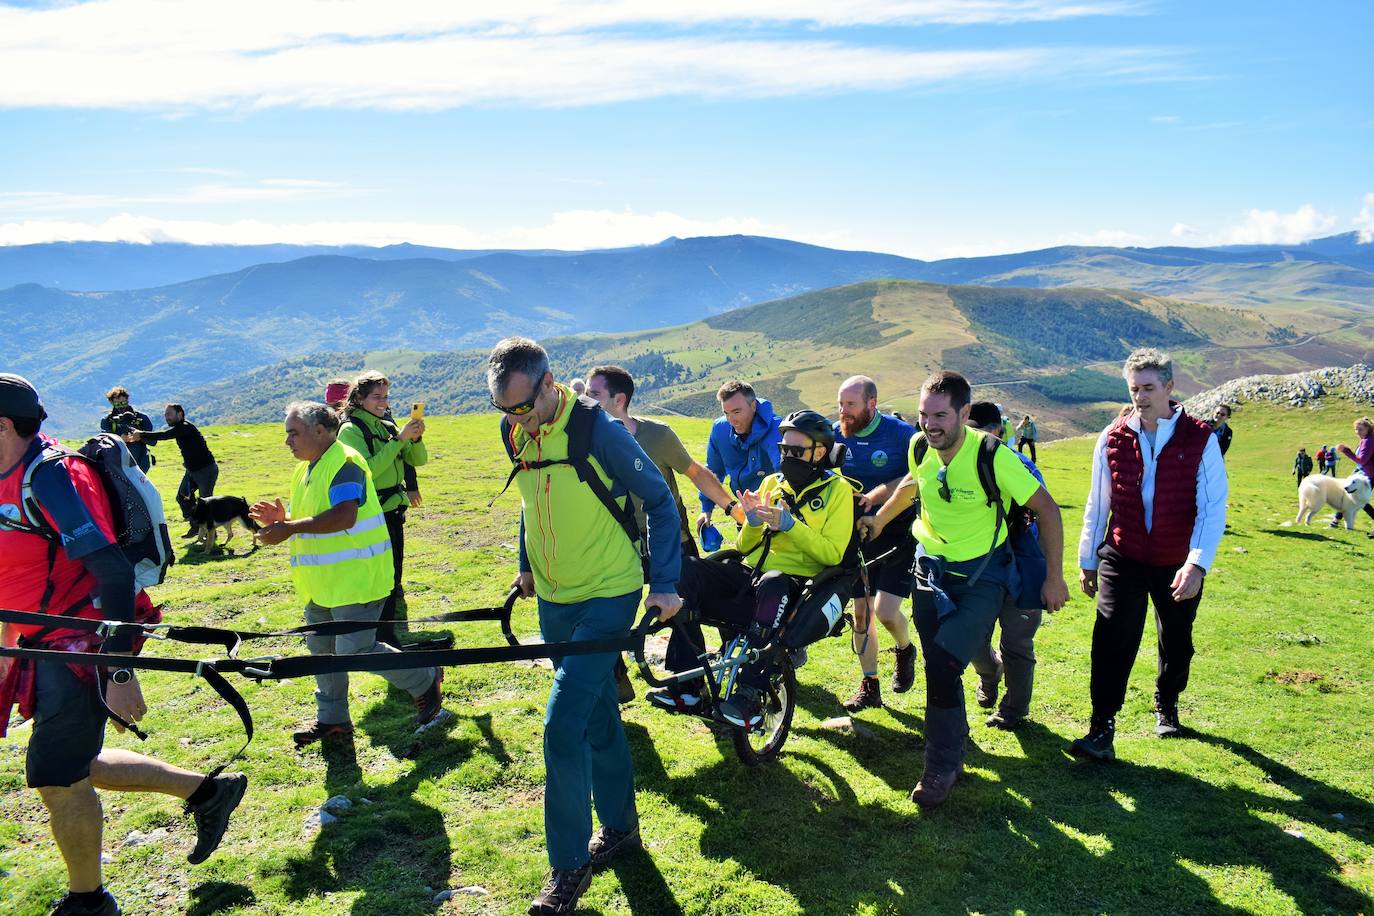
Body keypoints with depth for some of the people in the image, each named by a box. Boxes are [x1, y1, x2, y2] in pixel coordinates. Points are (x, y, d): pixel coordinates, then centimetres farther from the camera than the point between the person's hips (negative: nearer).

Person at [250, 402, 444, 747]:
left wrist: (289, 528, -28)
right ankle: (332, 718, 29)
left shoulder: (344, 463, -17)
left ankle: (425, 680, 12)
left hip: (355, 578, -10)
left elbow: (344, 516, -30)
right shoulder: (306, 469, 14)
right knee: (321, 646, 15)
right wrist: (282, 518, -1)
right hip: (324, 579, 10)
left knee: (355, 650, -8)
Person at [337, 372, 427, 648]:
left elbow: (417, 460, 8)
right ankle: (384, 640, 3)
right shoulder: (351, 430, -10)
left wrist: (416, 437, -12)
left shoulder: (387, 427, 11)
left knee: (393, 579, 14)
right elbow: (368, 470, -22)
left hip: (393, 512, 8)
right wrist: (399, 439, -23)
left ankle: (392, 637, 25)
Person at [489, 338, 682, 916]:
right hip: (554, 598, 6)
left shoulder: (599, 430, -20)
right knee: (597, 716, 18)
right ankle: (619, 828, 35)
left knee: (563, 724, -11)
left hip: (608, 595, -6)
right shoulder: (514, 433, 0)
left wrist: (664, 584, -14)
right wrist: (528, 564, 21)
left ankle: (569, 867, 4)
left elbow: (659, 500, -12)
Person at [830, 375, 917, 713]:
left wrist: (876, 495, -26)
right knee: (860, 612, 5)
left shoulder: (900, 433, -11)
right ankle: (869, 686, 20)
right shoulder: (836, 435, 0)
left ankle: (905, 650, 22)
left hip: (899, 535, -4)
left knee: (885, 611, -13)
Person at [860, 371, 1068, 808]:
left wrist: (1054, 576, -10)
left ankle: (942, 767, 2)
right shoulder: (919, 447, -8)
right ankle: (954, 737, 35)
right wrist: (879, 519, 27)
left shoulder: (992, 455, -23)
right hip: (931, 567, 5)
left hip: (981, 574, -5)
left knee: (943, 667, -16)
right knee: (938, 668, 7)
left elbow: (1046, 509, -14)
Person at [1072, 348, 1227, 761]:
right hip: (1123, 559, 0)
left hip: (1178, 565, 0)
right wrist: (1087, 561, 8)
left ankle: (1166, 706, 43)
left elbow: (1213, 508, -12)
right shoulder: (1113, 438, -3)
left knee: (1177, 643, 17)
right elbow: (1097, 504, 4)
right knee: (1112, 639, -13)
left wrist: (1197, 563, -24)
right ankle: (1102, 730, -7)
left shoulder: (1201, 439, -9)